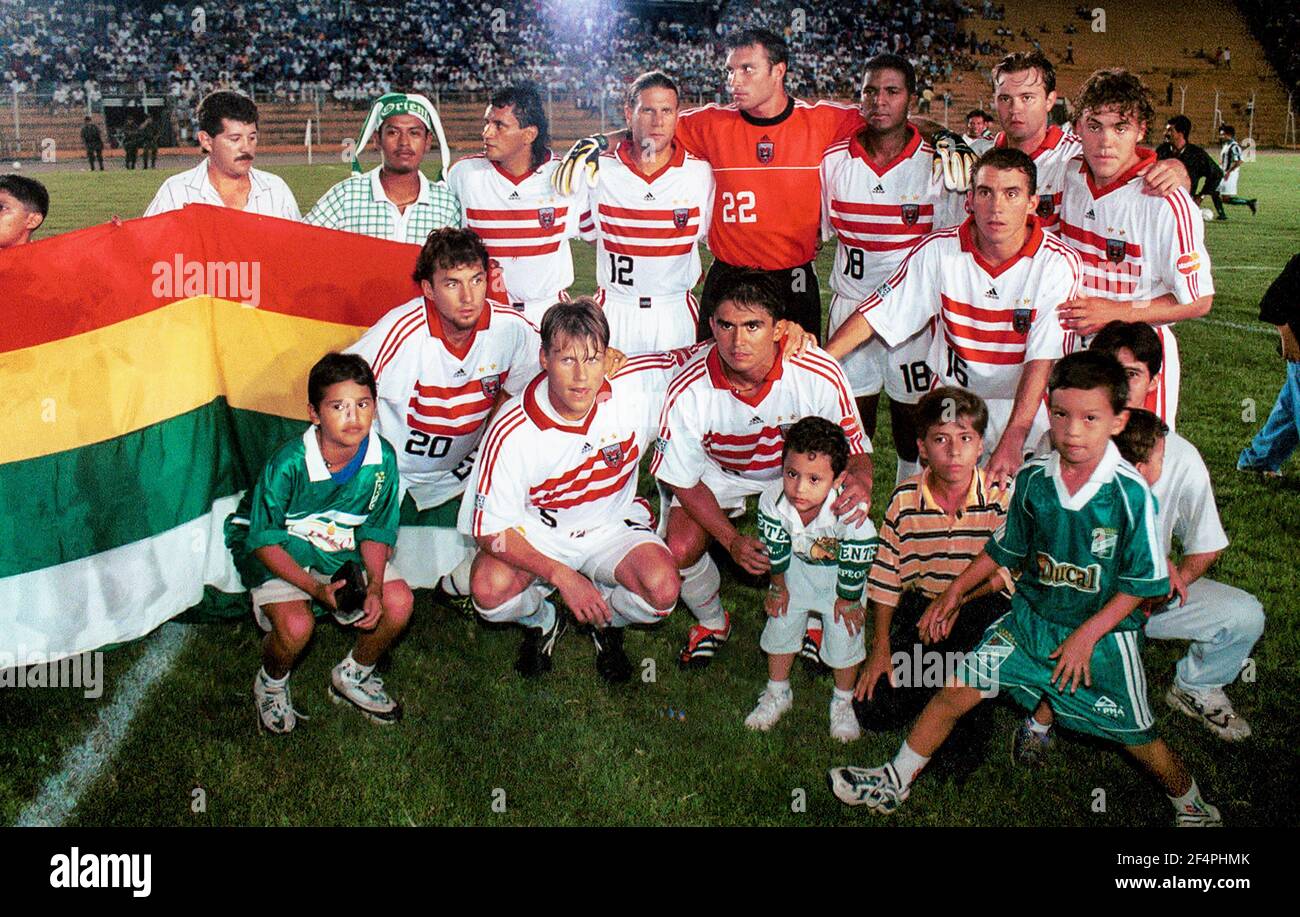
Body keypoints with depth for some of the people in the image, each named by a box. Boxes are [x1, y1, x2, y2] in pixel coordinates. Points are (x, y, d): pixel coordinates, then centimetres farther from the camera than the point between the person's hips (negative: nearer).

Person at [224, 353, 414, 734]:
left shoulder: (382, 458, -16)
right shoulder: (288, 464, -28)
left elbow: (376, 530, -3)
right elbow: (263, 540, -19)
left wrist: (374, 586, -20)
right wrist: (315, 587, -30)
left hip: (343, 548, 4)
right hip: (279, 552, -4)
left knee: (399, 602, -18)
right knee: (295, 627, -30)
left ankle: (354, 676, 12)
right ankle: (271, 684, 7)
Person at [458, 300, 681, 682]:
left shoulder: (640, 385, -21)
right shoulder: (511, 432, -25)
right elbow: (490, 528, -19)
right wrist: (561, 576, -26)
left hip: (613, 523, 1)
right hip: (536, 531, -1)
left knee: (662, 589, -29)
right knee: (490, 590, -31)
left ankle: (607, 620, 10)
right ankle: (540, 622, 8)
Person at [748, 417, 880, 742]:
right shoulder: (773, 499, -35)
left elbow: (855, 566, -25)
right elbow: (774, 548, -15)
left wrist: (847, 599, -11)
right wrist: (778, 585, -2)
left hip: (839, 571, -2)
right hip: (796, 565, 3)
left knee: (843, 634, 4)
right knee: (781, 623, 10)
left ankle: (843, 702, 31)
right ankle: (777, 693, 36)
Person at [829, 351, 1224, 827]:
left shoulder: (1131, 493, -19)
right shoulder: (1033, 479, -7)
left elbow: (1140, 582, -13)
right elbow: (1005, 548, 9)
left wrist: (1086, 635, -16)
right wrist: (955, 591, 12)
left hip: (1103, 632, -3)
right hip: (1031, 618, 4)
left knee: (1136, 737, 7)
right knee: (956, 690, -1)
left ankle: (1190, 802, 39)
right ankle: (895, 782, 15)